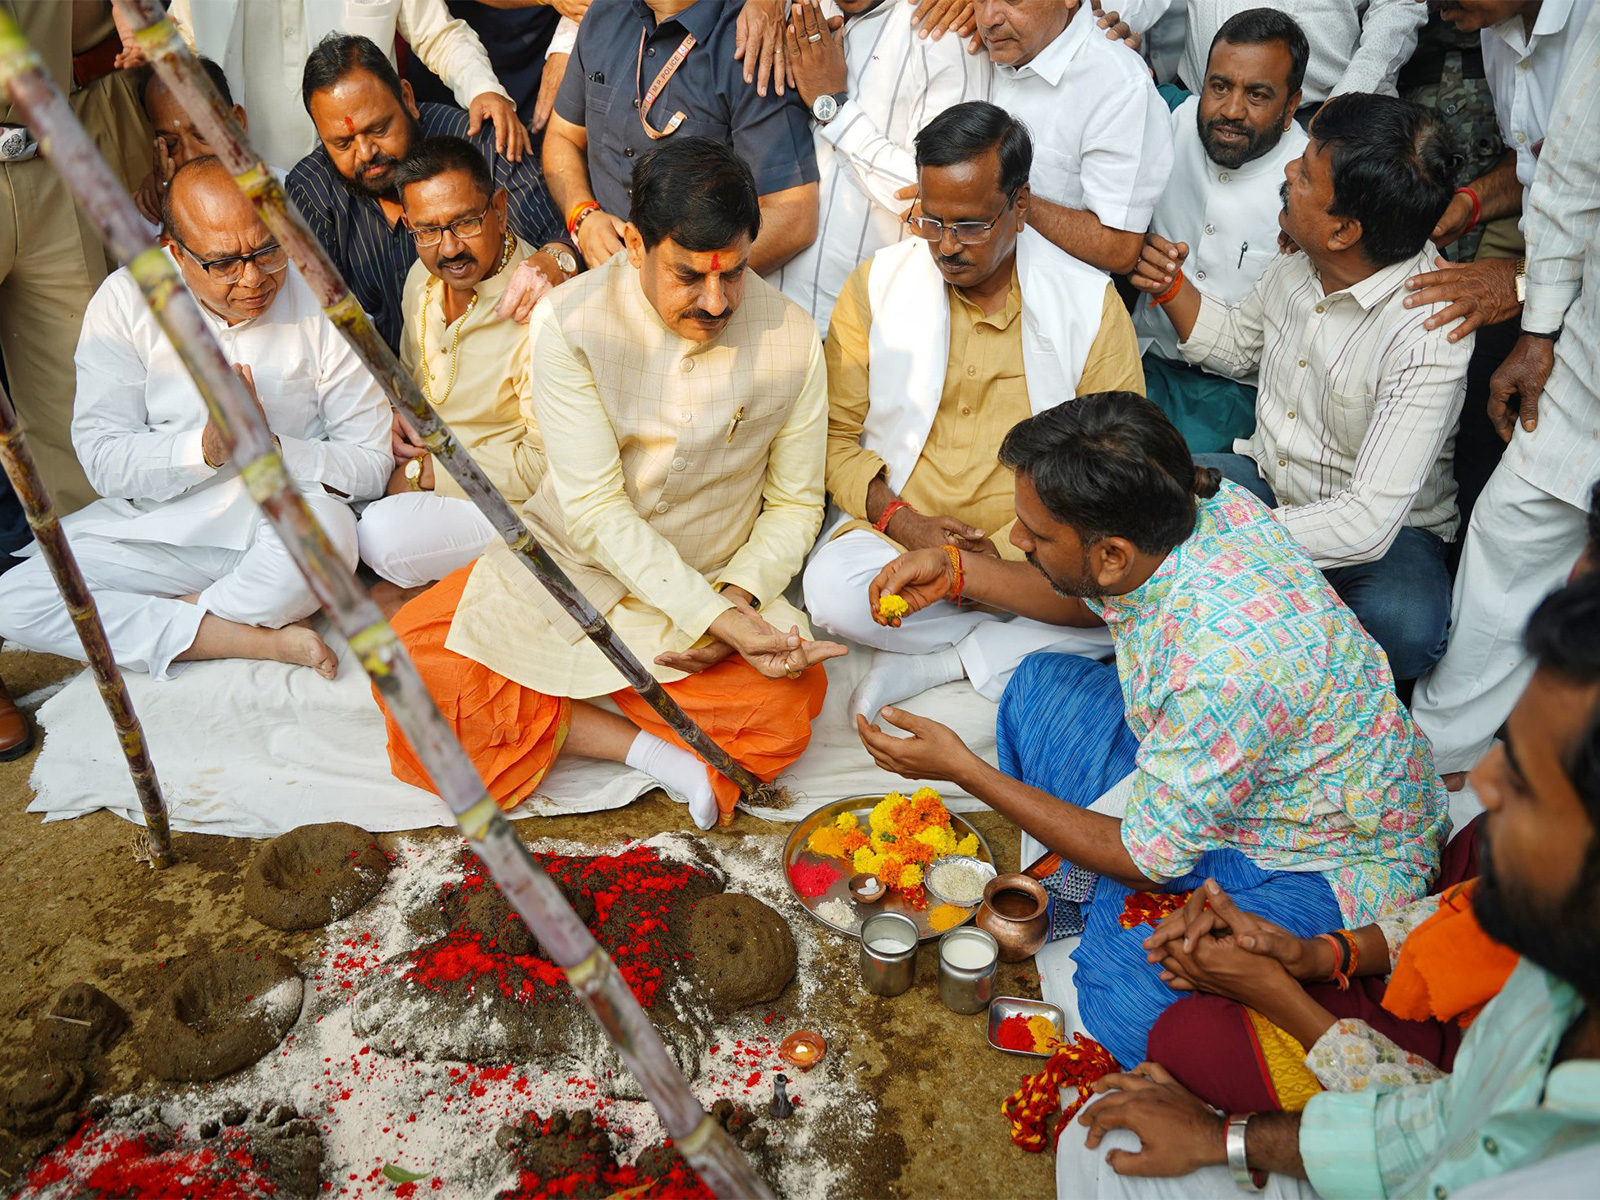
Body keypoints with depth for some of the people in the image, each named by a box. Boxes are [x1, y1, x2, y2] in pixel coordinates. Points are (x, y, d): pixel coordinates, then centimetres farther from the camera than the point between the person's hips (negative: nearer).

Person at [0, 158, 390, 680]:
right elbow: (104, 460, -8)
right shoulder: (124, 301, -4)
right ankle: (264, 640, -22)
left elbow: (371, 465, -6)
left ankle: (143, 626, -14)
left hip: (285, 522, -2)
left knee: (328, 526, -38)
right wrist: (205, 447, -25)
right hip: (154, 527, 3)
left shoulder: (324, 307, -6)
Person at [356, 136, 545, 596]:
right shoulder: (423, 277, 2)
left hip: (503, 501, -8)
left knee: (381, 536, -28)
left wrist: (427, 470, -17)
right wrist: (395, 412, -1)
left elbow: (548, 466, -23)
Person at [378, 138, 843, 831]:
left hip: (716, 586, 0)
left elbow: (795, 502, 0)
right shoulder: (568, 324, -17)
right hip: (571, 566, 0)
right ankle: (642, 745, -16)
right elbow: (596, 512, -20)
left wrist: (739, 600, -19)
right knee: (409, 664, -21)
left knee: (790, 702, -29)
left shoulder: (792, 340, -10)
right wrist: (713, 615, -30)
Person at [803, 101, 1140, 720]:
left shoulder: (1090, 304, -4)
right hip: (895, 530, 1)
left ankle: (935, 660, -14)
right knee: (831, 588, -32)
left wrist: (1003, 551, -15)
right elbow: (834, 433, 4)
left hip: (1033, 551, 0)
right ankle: (1017, 646, -11)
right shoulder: (877, 284, 1)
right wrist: (897, 518, -14)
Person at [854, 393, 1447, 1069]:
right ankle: (1083, 892, 10)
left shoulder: (1225, 664, -40)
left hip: (1330, 863, -8)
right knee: (1042, 686, 10)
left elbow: (1146, 856, -23)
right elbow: (1096, 602, 10)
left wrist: (962, 769, -19)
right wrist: (956, 572, -2)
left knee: (1131, 1010, -29)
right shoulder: (1199, 502, -16)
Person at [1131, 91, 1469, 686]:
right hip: (1266, 479, 6)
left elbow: (1370, 520, -32)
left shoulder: (1428, 334, -28)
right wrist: (1171, 286, -2)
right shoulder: (1299, 262, -7)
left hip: (1386, 529, -5)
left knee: (1402, 624, -37)